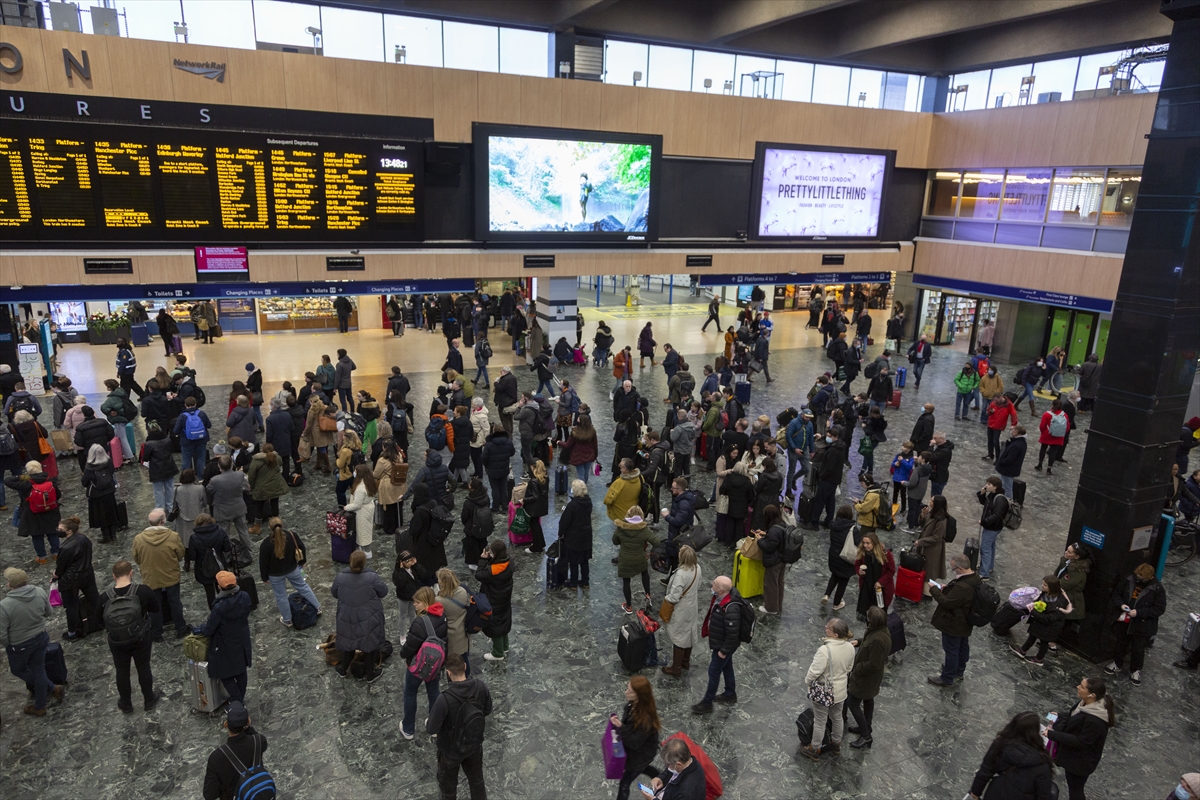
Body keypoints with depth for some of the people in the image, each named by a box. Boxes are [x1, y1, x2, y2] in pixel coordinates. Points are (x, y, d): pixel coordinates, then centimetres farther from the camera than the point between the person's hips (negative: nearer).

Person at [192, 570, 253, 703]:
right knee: (241, 670, 24)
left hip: (226, 647, -6)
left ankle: (237, 702, 21)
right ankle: (241, 697, 43)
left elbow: (208, 630, -20)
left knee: (225, 674, 15)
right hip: (242, 642, 6)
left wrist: (198, 630, 3)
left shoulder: (219, 608, -33)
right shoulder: (245, 597, -17)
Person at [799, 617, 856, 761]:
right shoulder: (850, 647, -14)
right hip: (840, 691, 6)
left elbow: (814, 671, -27)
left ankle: (815, 749, 33)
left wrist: (807, 682, -7)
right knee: (837, 717, 28)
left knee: (820, 721, 14)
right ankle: (836, 743, 50)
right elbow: (849, 667, 3)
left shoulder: (825, 650, -35)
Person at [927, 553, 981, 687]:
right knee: (963, 646, 25)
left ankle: (948, 678, 24)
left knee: (951, 650, 8)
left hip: (954, 624, -9)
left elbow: (947, 602, -30)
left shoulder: (962, 587, -38)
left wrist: (934, 589, -19)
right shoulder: (974, 578, -6)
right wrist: (947, 588, -3)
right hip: (965, 623, 9)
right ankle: (959, 671, 45)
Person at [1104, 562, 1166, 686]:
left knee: (1138, 649, 12)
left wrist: (1139, 612, -24)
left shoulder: (1157, 589, -19)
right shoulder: (1129, 580, -10)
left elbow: (1159, 609, -17)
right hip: (1124, 621, 3)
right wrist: (1121, 604, -15)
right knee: (1121, 644, 21)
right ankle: (1117, 663, 41)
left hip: (1142, 626, -3)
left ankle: (1136, 670, 33)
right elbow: (1116, 592, 4)